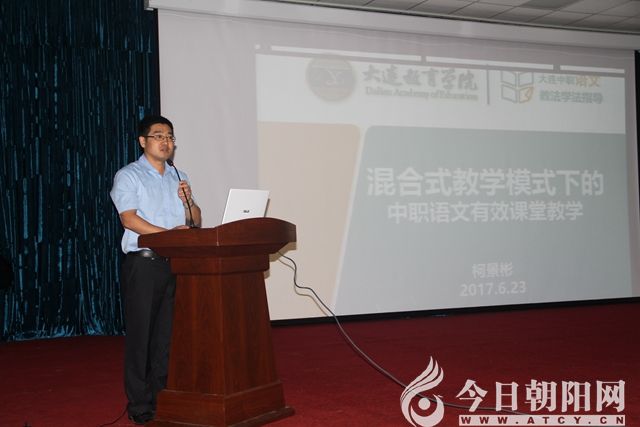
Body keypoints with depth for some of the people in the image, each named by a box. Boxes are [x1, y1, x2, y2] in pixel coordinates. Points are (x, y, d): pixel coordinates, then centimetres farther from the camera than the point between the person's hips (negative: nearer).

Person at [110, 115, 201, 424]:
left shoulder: (179, 178, 18)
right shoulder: (128, 176, 0)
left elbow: (196, 222, 18)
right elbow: (129, 219, -13)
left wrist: (187, 200, -3)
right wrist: (167, 233, -22)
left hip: (177, 263, 5)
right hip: (143, 263, -5)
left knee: (170, 332, 8)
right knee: (141, 332, -2)